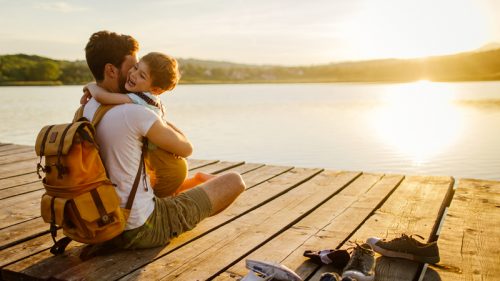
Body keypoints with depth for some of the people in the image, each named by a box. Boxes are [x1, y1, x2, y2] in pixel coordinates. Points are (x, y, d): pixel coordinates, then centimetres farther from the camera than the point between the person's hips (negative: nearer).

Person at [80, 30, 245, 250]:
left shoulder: (85, 111, 1)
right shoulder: (135, 113, -24)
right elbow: (186, 149, -10)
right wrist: (163, 122, 7)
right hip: (143, 230, -8)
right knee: (234, 181, 4)